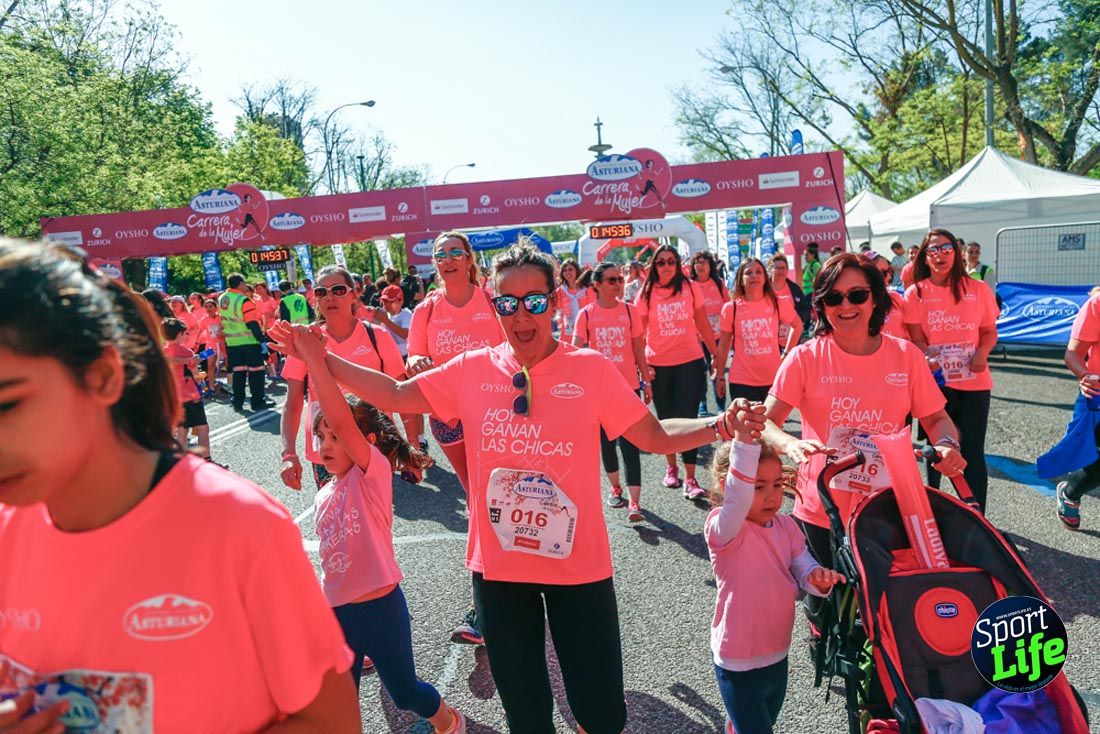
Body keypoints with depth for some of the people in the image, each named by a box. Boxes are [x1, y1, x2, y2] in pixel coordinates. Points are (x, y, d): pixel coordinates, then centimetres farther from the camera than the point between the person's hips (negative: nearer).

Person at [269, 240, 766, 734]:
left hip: (578, 564, -2)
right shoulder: (472, 369, -3)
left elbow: (655, 436, -7)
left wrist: (718, 426, -23)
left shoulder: (591, 369, -9)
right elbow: (394, 396, 4)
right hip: (499, 563, 2)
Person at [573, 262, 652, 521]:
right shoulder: (586, 314, -3)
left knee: (630, 443, -6)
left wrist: (646, 381, 5)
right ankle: (615, 488, 34)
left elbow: (638, 349, 5)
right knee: (606, 440, 14)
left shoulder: (629, 311, 0)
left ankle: (634, 502, -8)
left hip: (629, 385, -1)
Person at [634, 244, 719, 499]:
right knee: (666, 418, 14)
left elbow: (703, 324, 4)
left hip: (690, 361, -1)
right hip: (658, 365, 1)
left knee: (688, 418, -5)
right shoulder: (646, 294, -1)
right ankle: (671, 468, 33)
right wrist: (641, 364, -11)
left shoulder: (690, 288, -1)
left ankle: (690, 479, -1)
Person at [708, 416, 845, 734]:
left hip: (778, 656, 7)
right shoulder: (723, 528, -23)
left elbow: (804, 570, -2)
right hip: (739, 664, -6)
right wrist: (743, 436, -56)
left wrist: (817, 578, -26)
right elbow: (737, 497, -43)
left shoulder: (787, 526, -2)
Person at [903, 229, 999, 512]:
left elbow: (989, 332, 9)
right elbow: (916, 338, -4)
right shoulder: (915, 293, 0)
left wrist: (982, 352, -12)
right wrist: (929, 358, -24)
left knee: (972, 451, 1)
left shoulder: (978, 289, 2)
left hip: (973, 382, 0)